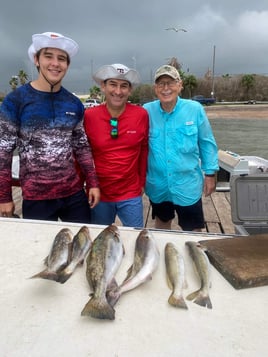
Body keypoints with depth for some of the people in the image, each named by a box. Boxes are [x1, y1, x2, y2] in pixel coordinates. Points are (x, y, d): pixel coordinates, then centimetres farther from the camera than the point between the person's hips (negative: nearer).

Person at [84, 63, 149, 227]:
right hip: (99, 193, 0)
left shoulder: (141, 115, -8)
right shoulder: (89, 116, -10)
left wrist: (142, 181, 9)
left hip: (131, 194, 0)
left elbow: (144, 149, 4)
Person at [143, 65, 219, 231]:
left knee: (193, 231, 11)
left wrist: (210, 173, 1)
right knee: (162, 224, 23)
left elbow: (207, 143, 0)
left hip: (187, 185, -1)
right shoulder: (146, 111, -6)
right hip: (157, 185, 2)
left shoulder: (195, 109, -9)